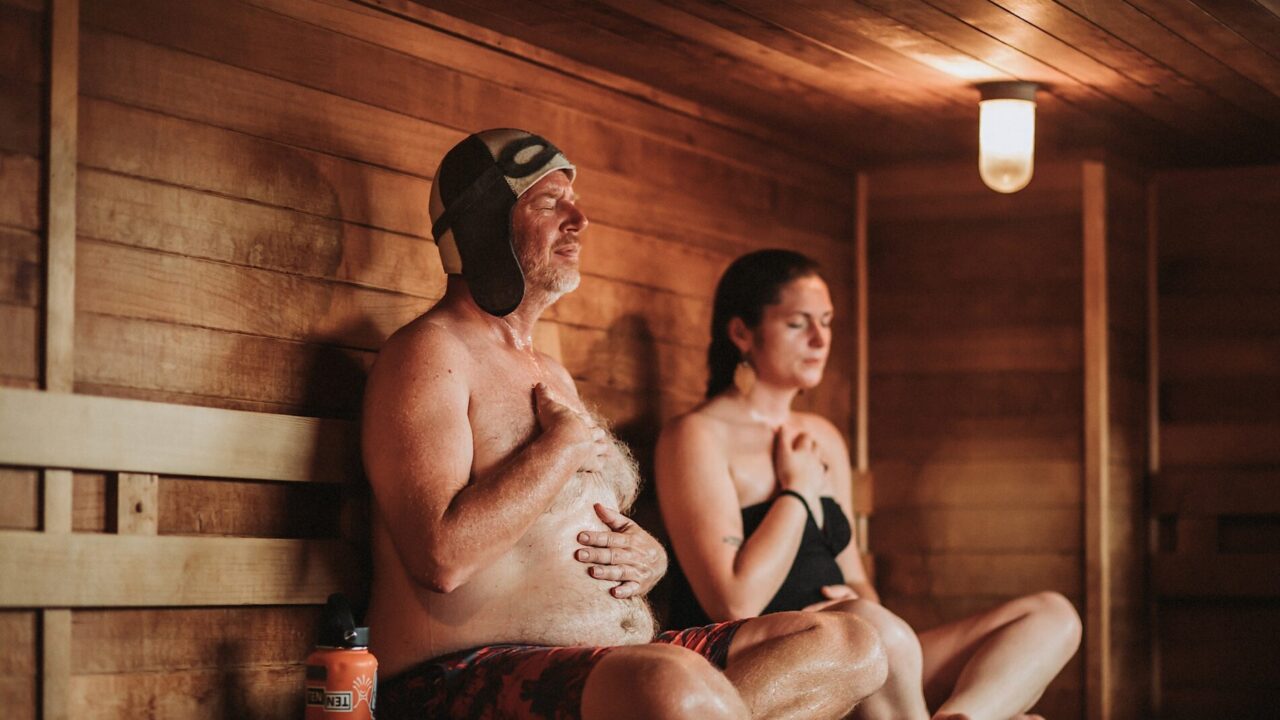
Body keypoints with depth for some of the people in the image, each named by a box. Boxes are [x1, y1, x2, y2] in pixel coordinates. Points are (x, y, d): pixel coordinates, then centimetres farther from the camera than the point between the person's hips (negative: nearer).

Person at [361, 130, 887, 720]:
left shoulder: (554, 378, 23)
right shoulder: (429, 354, -5)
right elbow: (441, 556, -20)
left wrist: (648, 560, 6)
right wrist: (565, 447, -7)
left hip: (607, 673, 10)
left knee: (849, 648, -3)